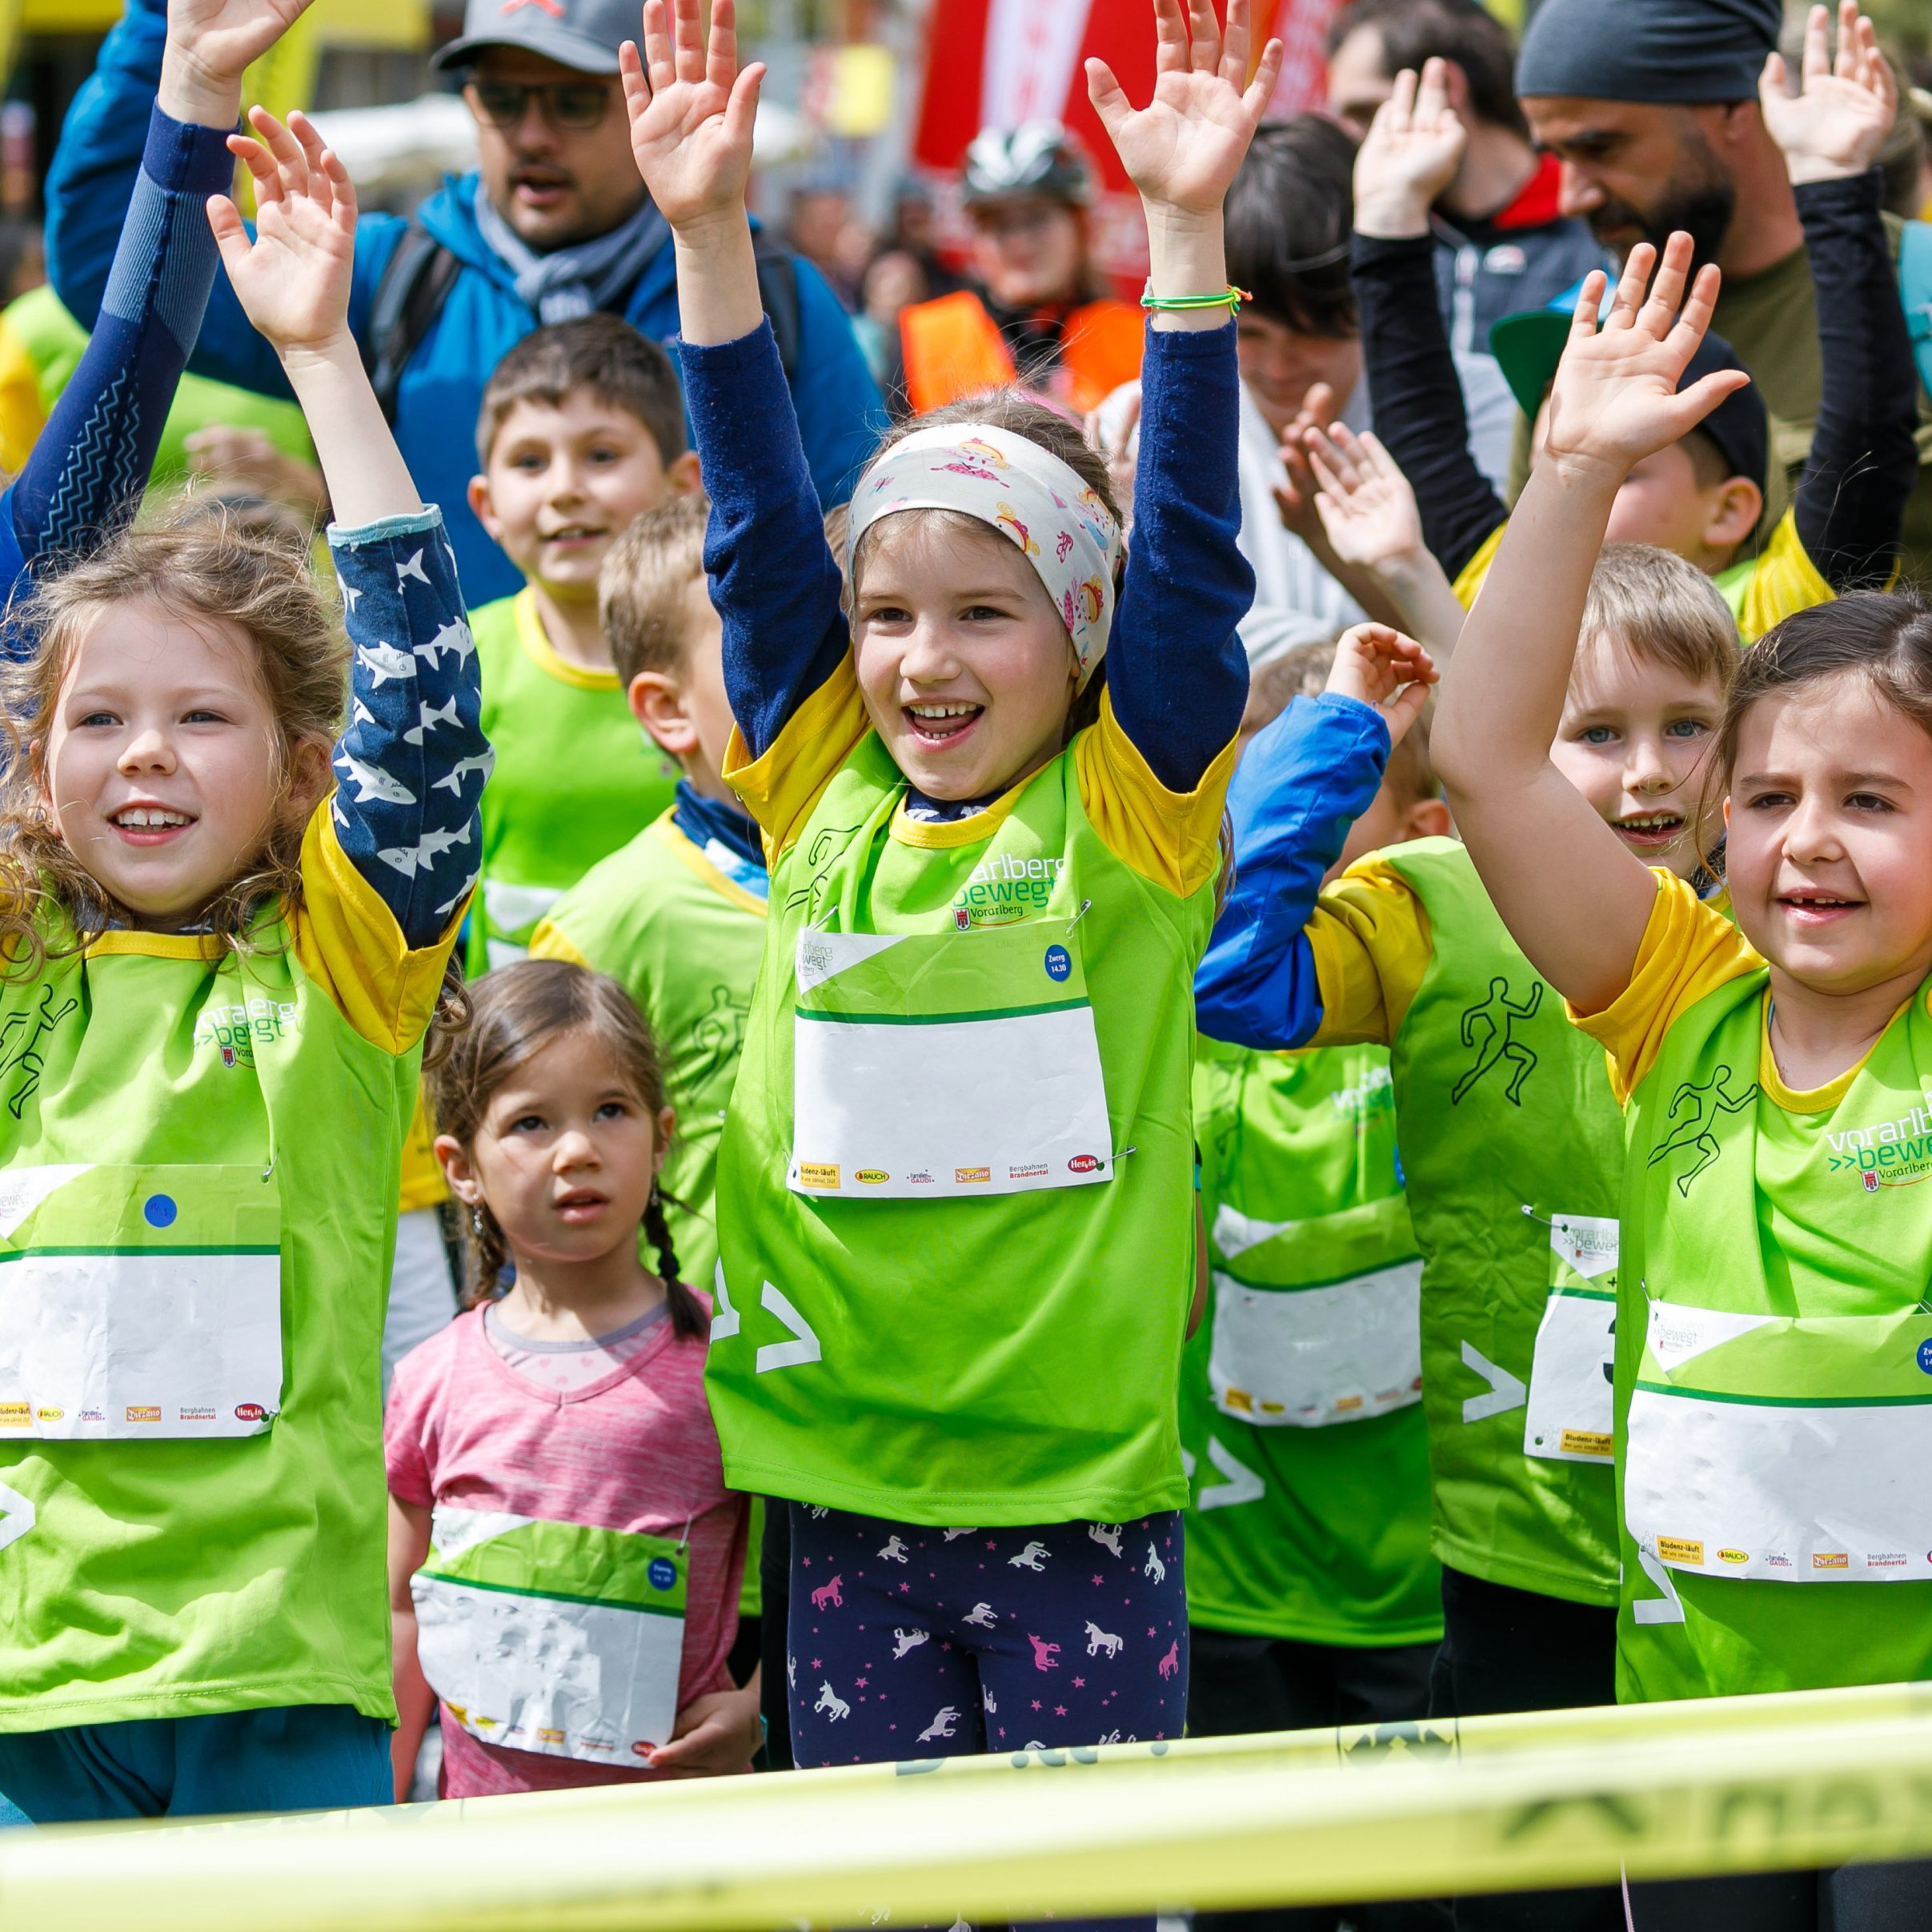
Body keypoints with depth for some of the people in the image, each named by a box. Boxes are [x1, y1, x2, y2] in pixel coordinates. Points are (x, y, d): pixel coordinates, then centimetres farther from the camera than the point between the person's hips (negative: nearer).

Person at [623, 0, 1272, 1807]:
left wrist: (1187, 230, -21)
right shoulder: (823, 795, 6)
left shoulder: (1131, 809, -3)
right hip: (843, 1470, 3)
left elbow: (1187, 544, -12)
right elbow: (759, 529, 1)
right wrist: (710, 238, -7)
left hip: (1079, 1473, -3)